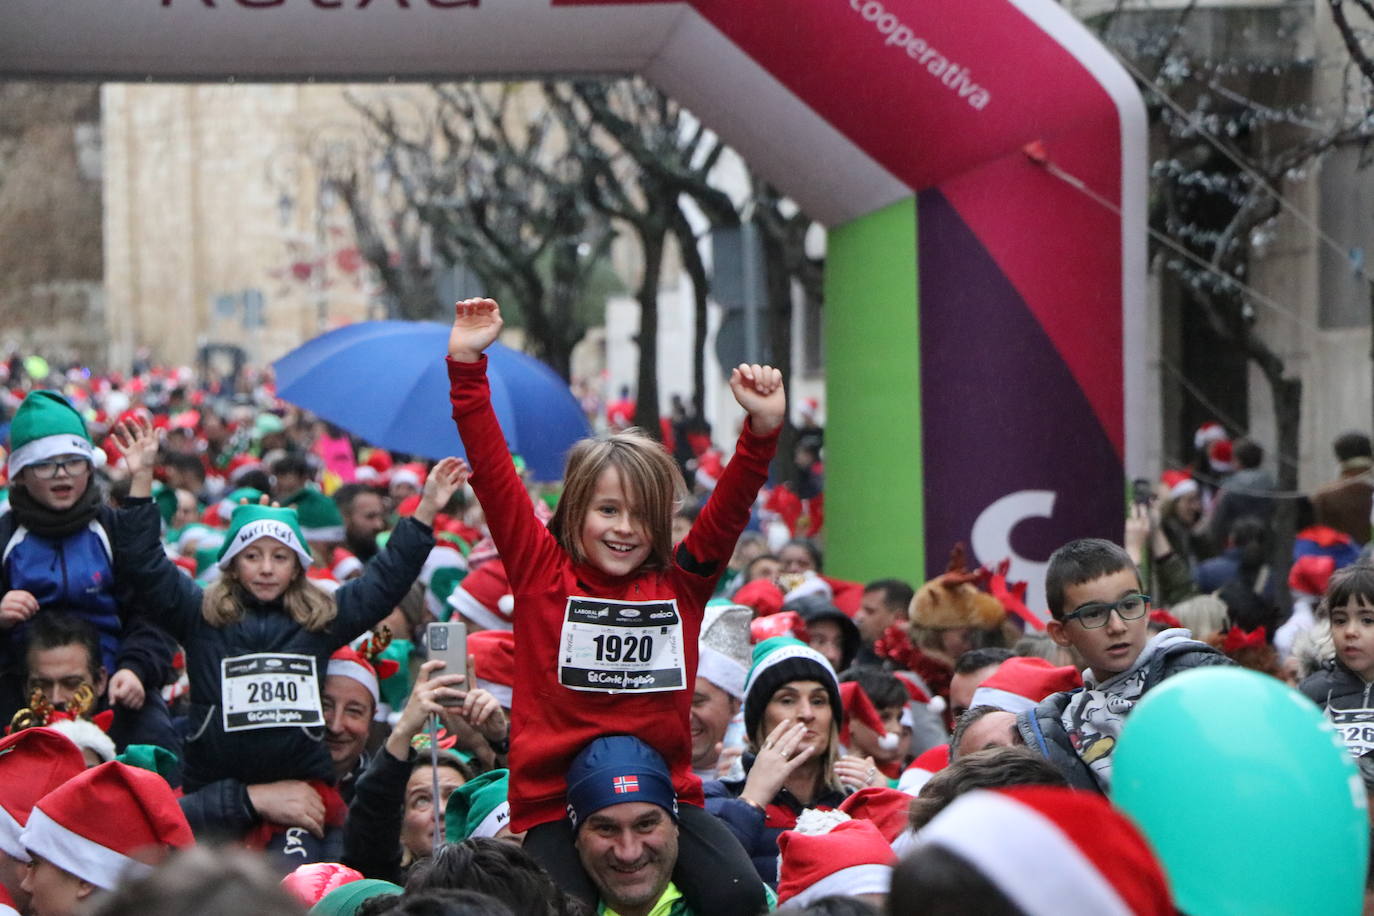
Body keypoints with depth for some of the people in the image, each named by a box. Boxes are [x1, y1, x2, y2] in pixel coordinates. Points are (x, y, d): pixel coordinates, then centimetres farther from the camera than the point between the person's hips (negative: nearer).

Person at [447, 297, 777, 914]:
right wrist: (466, 366, -5)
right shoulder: (543, 574, 4)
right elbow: (493, 475, 0)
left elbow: (731, 506, 3)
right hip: (554, 800, -2)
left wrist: (762, 428, -13)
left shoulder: (680, 584, 10)